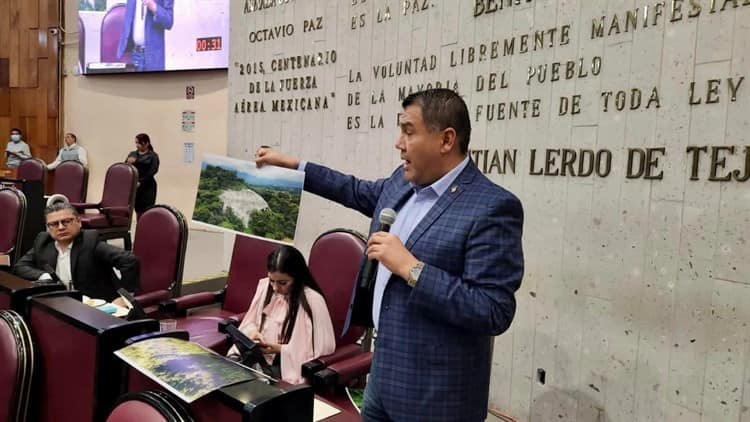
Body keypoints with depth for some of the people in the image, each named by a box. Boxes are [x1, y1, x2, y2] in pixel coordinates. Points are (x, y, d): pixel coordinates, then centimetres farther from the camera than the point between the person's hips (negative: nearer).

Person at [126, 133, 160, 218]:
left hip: (147, 187, -4)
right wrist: (128, 163, -9)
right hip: (134, 187, 5)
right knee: (138, 211, 7)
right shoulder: (132, 154, 15)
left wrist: (141, 182, -17)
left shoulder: (153, 156, 1)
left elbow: (153, 171, -10)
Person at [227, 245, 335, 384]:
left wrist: (281, 350, -19)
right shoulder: (264, 286, 2)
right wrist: (252, 332, -8)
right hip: (257, 355, 6)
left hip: (288, 366, -6)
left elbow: (323, 348, -16)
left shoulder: (313, 300, -17)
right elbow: (249, 322, 15)